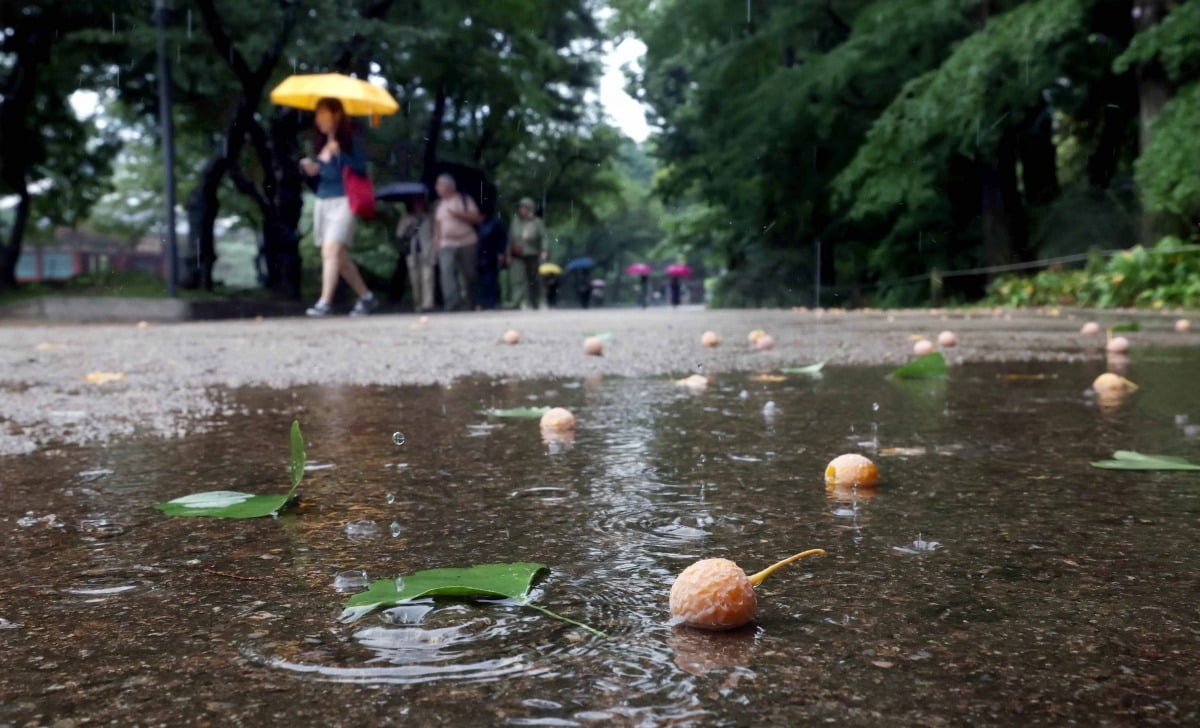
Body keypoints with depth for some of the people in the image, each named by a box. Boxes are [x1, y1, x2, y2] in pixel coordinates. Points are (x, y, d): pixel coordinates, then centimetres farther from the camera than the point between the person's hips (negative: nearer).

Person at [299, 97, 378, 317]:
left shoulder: (351, 140, -4)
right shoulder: (320, 142, 14)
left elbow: (361, 168, -14)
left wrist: (339, 154, -24)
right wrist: (310, 169, -1)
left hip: (343, 201, -7)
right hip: (322, 201, 8)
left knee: (331, 250, -19)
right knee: (339, 256, 9)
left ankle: (325, 302, -21)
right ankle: (367, 297, 21)